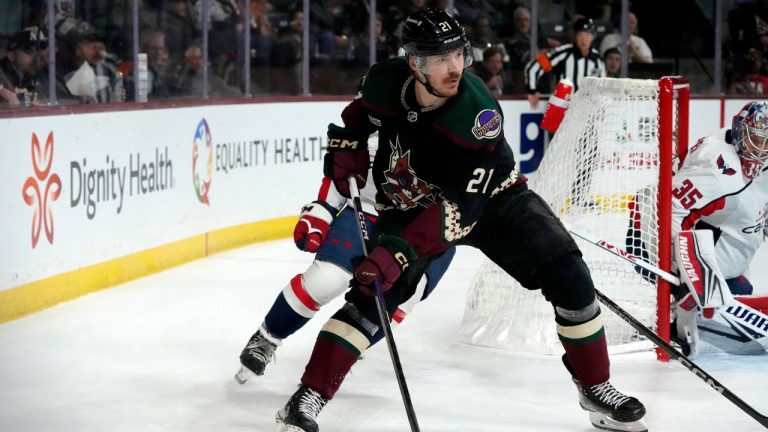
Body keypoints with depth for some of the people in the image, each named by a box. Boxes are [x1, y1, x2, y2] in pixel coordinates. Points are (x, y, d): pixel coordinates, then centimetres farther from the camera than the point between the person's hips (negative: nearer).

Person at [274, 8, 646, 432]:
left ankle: (595, 388, 4)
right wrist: (346, 145, -10)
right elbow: (359, 113, 7)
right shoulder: (385, 81, -22)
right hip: (410, 204, 2)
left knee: (568, 276, -14)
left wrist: (399, 251, -44)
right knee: (370, 295, -17)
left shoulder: (478, 116, -33)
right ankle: (308, 398, -11)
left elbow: (459, 209, -37)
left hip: (490, 197, -1)